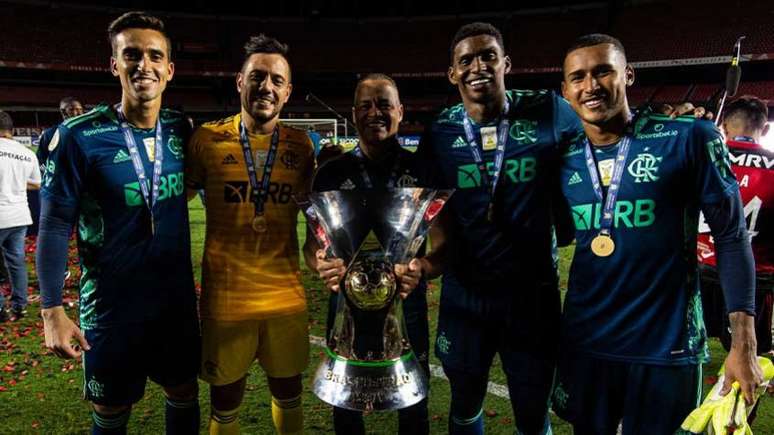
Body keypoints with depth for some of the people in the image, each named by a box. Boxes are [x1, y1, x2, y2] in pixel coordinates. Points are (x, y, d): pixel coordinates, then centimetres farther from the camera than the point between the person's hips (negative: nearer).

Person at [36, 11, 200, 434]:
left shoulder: (181, 129, -3)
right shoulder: (79, 136, -15)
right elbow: (55, 226, -12)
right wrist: (52, 310, -14)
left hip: (178, 297, 4)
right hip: (112, 303, -3)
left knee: (184, 393, 18)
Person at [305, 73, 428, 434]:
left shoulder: (422, 170, -3)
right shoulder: (332, 173, -1)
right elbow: (313, 241, -4)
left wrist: (421, 267, -30)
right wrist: (322, 265, -28)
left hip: (407, 302, 0)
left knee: (413, 404, 16)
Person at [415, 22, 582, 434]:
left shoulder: (549, 111, -7)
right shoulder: (441, 133, -2)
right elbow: (441, 208, 0)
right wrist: (437, 252, -17)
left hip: (532, 289, -1)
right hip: (464, 290, 2)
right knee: (465, 402, 23)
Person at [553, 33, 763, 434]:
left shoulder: (688, 139, -10)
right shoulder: (563, 159, 0)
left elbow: (731, 236, -7)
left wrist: (743, 343, -10)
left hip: (666, 346, -3)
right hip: (584, 342, 4)